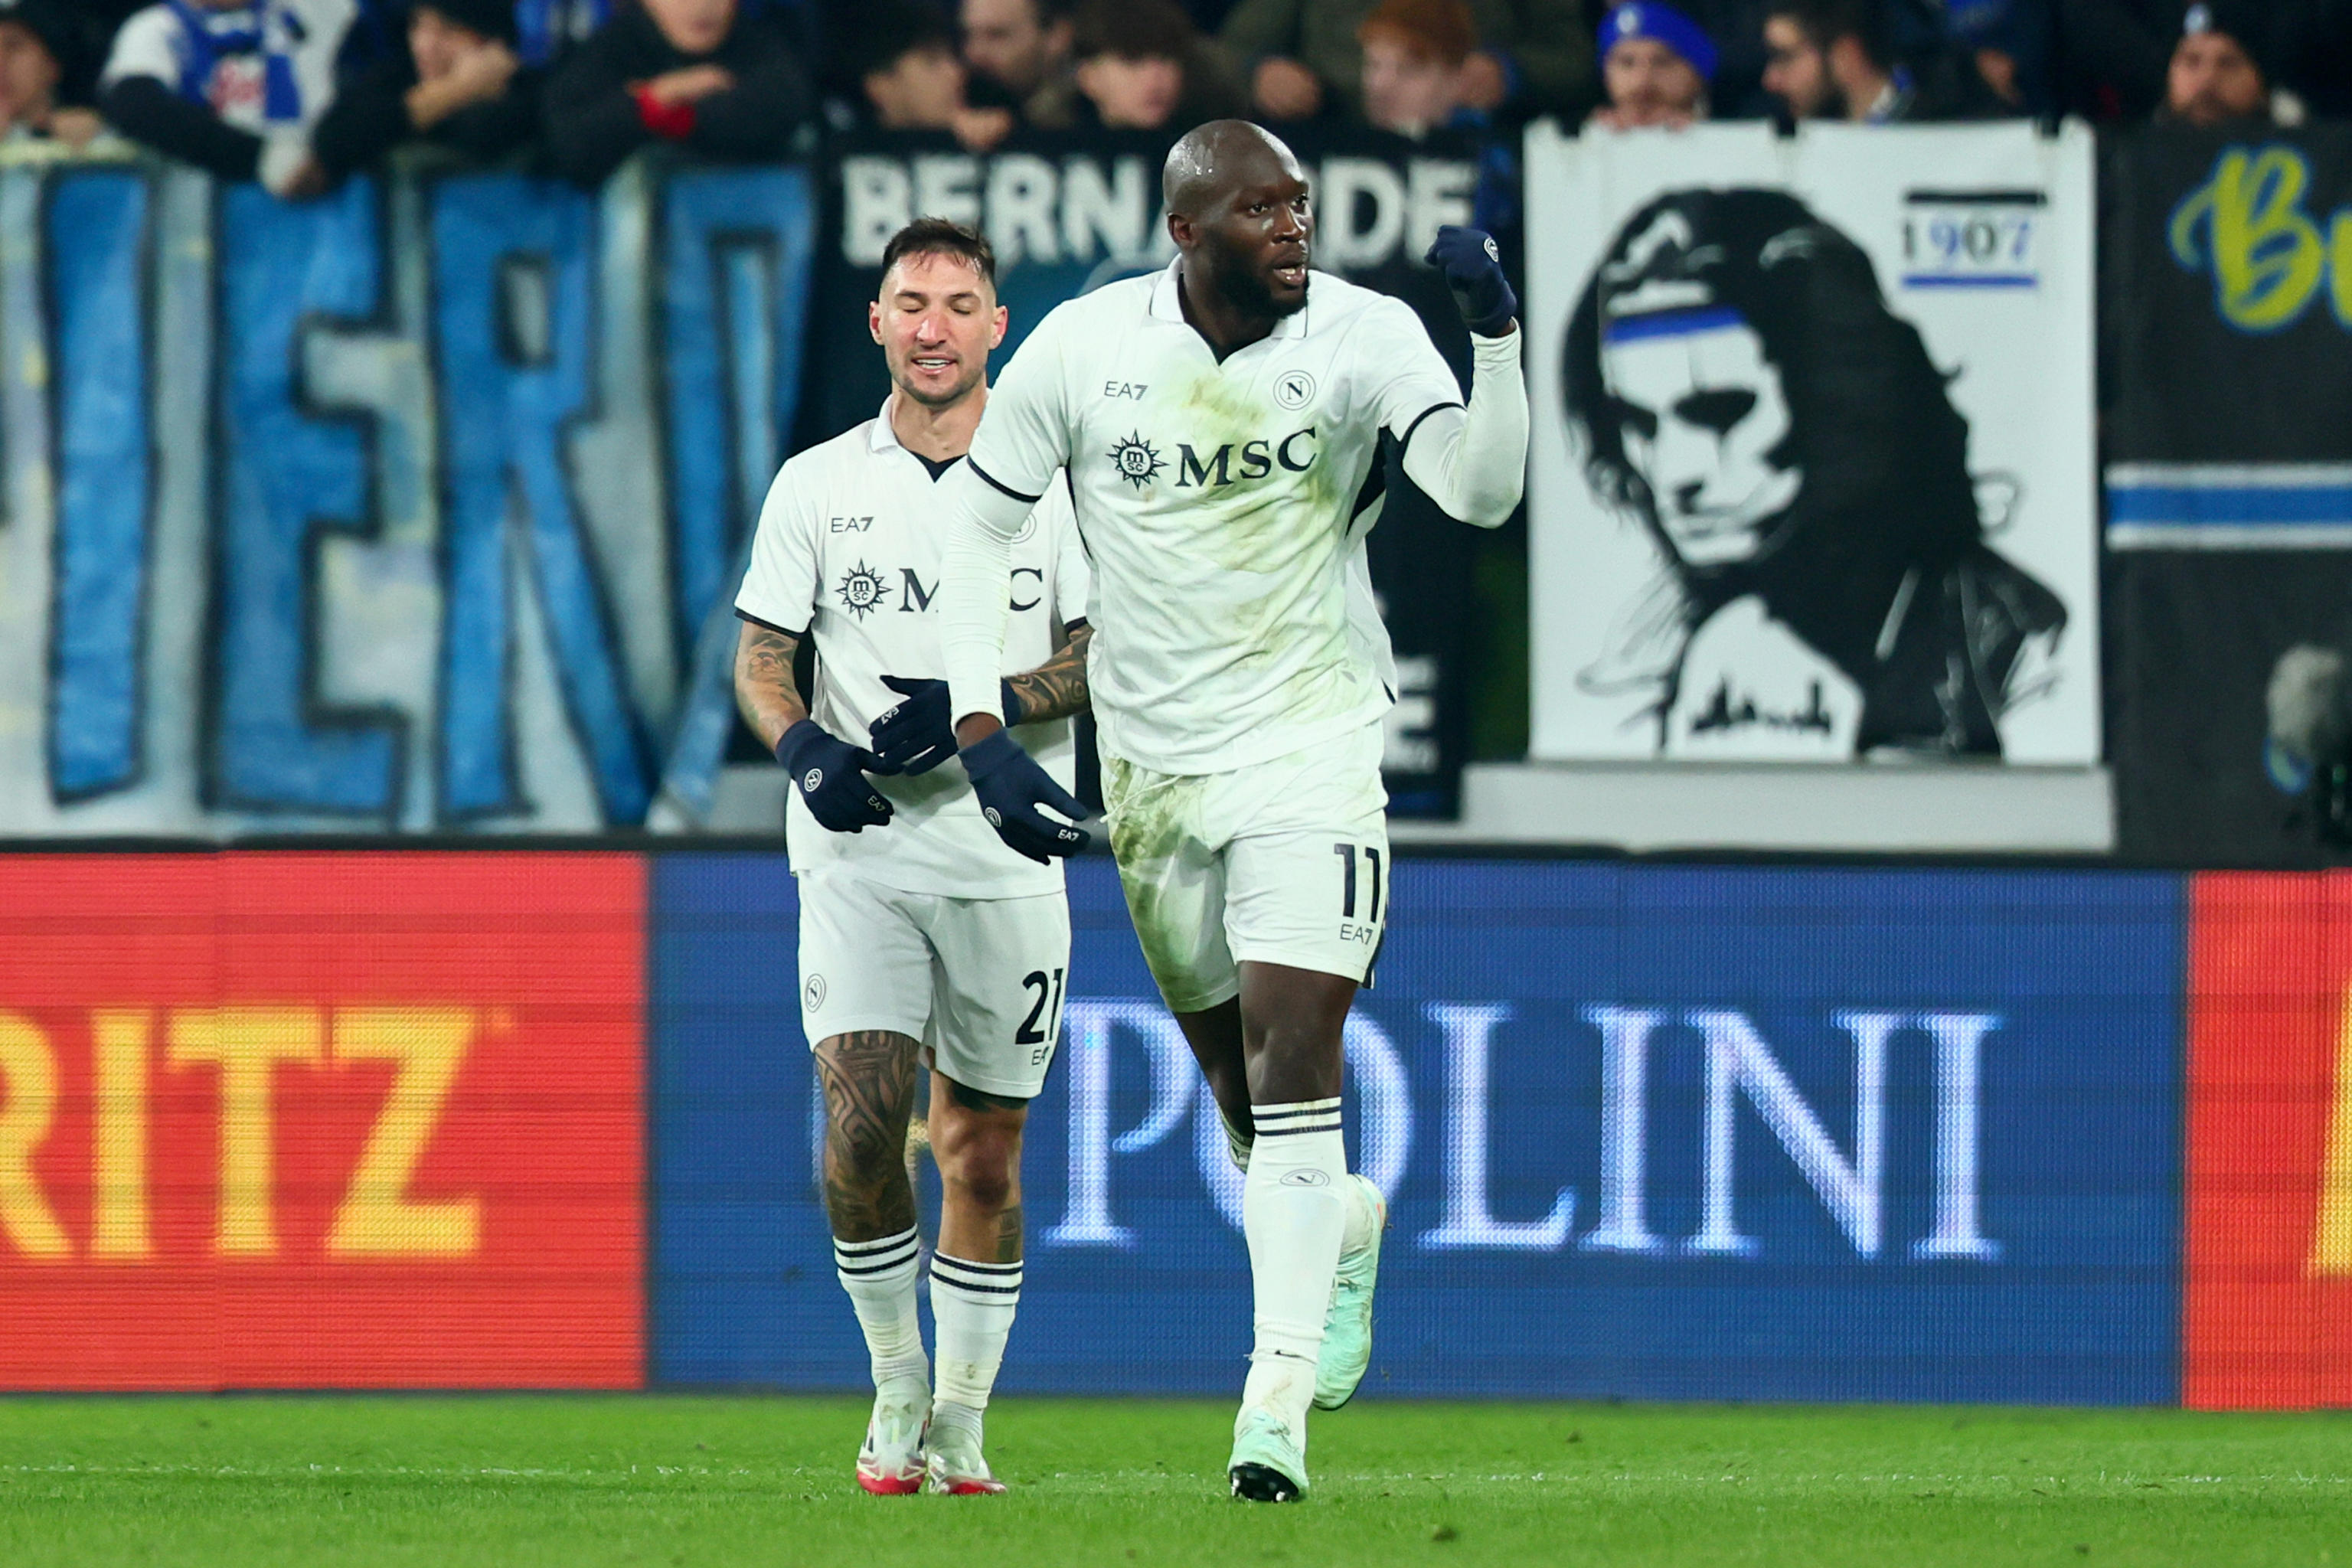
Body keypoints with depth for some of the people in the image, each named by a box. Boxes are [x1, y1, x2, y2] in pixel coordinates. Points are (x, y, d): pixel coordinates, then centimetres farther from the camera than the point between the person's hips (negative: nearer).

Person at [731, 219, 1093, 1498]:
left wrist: (977, 710, -13)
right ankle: (896, 1383, 1)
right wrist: (806, 748, -14)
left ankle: (961, 1419, 18)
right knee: (861, 1116, -17)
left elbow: (1103, 658, 3)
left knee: (982, 1154, 5)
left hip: (1007, 854, 1)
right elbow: (758, 659, 7)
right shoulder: (817, 485, 6)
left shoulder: (1051, 481, 5)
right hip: (860, 853, -1)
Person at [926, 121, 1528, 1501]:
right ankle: (1344, 1227, 47)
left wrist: (1496, 337, -36)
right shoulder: (1084, 348, -5)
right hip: (1149, 766, 3)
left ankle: (1278, 1402, -16)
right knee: (1240, 1080, 14)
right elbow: (979, 526, 4)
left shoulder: (1363, 337, -10)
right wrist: (981, 729, -4)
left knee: (1290, 1069, -15)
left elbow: (1483, 493, -22)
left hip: (1312, 752, -3)